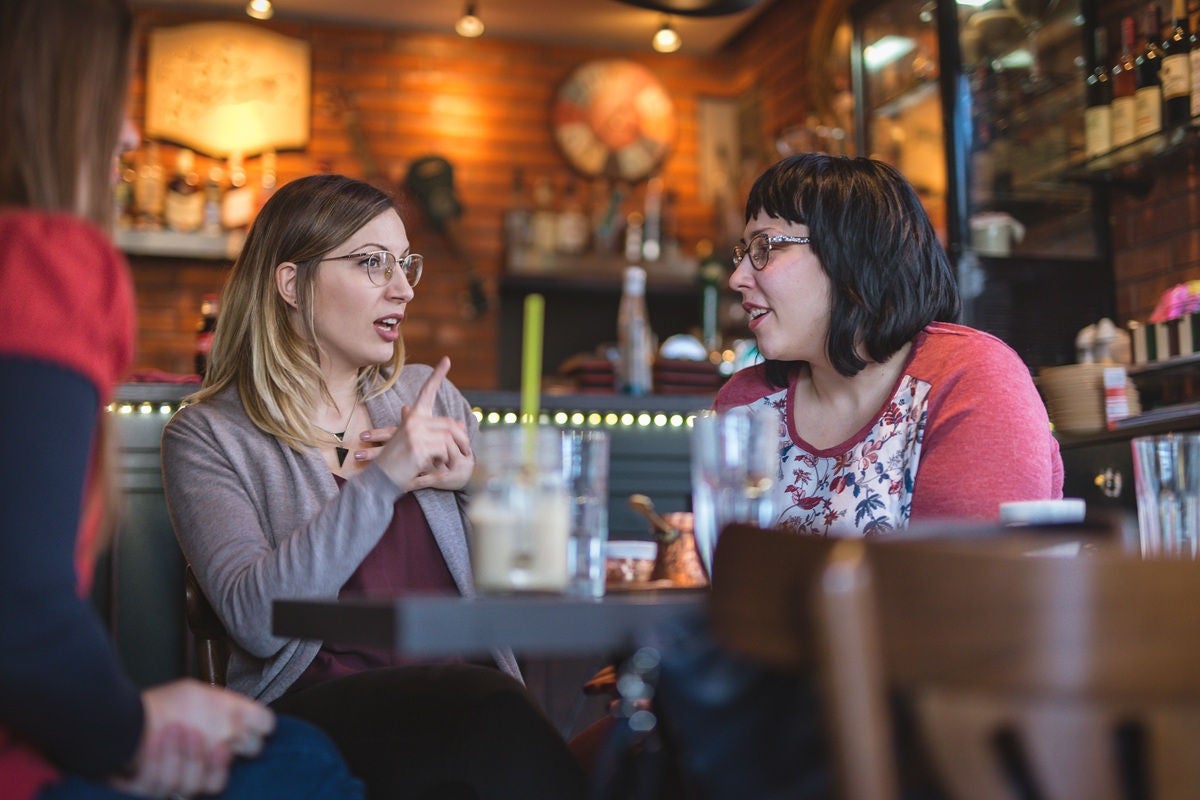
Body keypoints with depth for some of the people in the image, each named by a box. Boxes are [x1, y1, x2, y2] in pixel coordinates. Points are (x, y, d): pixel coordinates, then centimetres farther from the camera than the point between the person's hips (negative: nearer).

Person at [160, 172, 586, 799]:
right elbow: (256, 619, -13)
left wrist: (475, 482, 2)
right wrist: (381, 479, -18)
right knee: (490, 709, -34)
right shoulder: (207, 436, 3)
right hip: (311, 705, -4)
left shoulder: (431, 395, 18)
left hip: (467, 689, 5)